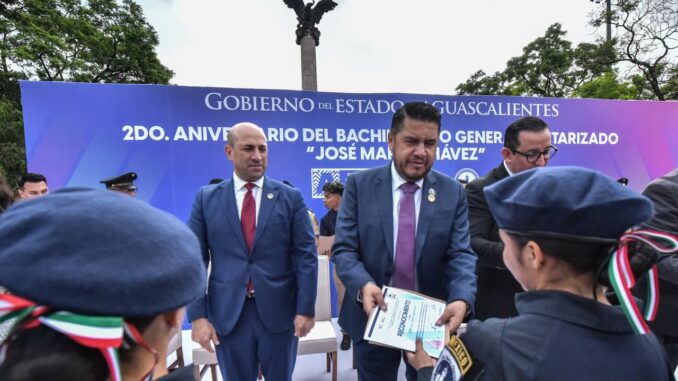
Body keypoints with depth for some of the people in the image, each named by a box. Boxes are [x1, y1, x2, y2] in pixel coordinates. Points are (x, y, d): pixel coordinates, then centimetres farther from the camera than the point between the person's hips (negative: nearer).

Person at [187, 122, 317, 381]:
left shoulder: (290, 197, -2)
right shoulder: (206, 198, 1)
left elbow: (306, 256, -3)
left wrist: (306, 309, -7)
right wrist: (198, 315, -5)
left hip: (279, 311, 0)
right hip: (228, 314, 1)